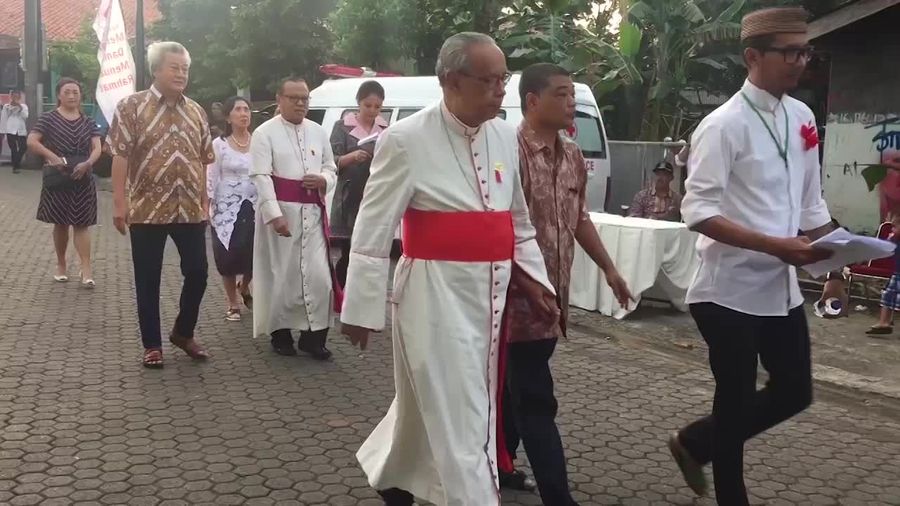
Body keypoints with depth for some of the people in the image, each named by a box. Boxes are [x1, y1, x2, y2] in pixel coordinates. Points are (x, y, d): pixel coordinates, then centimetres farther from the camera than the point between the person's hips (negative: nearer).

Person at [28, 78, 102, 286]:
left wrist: (87, 163, -22)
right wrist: (52, 157, -23)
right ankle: (61, 264, 22)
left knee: (82, 223, -1)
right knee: (60, 223, 8)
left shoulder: (88, 122, 7)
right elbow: (31, 141, -11)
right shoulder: (48, 118, -1)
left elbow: (97, 148, -2)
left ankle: (86, 269, -4)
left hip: (83, 180, 2)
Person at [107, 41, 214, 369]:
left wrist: (205, 200, 10)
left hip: (190, 210, 4)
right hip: (147, 209, -4)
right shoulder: (132, 106, -4)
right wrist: (119, 203, -12)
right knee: (148, 281, 5)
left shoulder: (196, 112, 10)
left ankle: (183, 332, 27)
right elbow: (120, 156, -7)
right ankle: (152, 345, 18)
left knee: (197, 273, 6)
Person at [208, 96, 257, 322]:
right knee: (228, 256, 1)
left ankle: (244, 287, 28)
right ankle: (233, 304, 17)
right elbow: (211, 177, -1)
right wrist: (207, 205, -7)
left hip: (254, 206, 1)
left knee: (255, 253, -5)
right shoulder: (219, 144, 0)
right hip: (227, 207, -1)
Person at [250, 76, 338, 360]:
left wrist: (323, 180, -6)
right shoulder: (265, 133, -3)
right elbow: (261, 177, -11)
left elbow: (332, 169, 19)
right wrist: (275, 214, -21)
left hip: (312, 213, 4)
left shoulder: (318, 132, 13)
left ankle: (313, 336, 9)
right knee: (281, 274, 5)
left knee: (319, 275, -1)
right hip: (279, 211, -4)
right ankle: (281, 334, 18)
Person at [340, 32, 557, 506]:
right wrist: (361, 307, -9)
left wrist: (534, 278, 12)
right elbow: (373, 228, -11)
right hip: (435, 294, -7)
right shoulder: (407, 139, -13)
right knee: (457, 415, -2)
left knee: (447, 404, 21)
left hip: (490, 292, 7)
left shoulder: (505, 136, 7)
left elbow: (517, 218, 17)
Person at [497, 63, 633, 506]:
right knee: (536, 400, -3)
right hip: (520, 296, -8)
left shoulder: (573, 157, 10)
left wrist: (608, 269, 19)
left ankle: (497, 462, 36)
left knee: (517, 389, 20)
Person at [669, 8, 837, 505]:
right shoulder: (724, 125, -15)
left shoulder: (801, 117, 7)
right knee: (736, 401, 6)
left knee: (794, 393, 15)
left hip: (781, 286, 7)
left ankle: (694, 442, 34)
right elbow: (699, 211, -21)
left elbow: (810, 202, 15)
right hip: (731, 288, -7)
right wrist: (776, 246, -27)